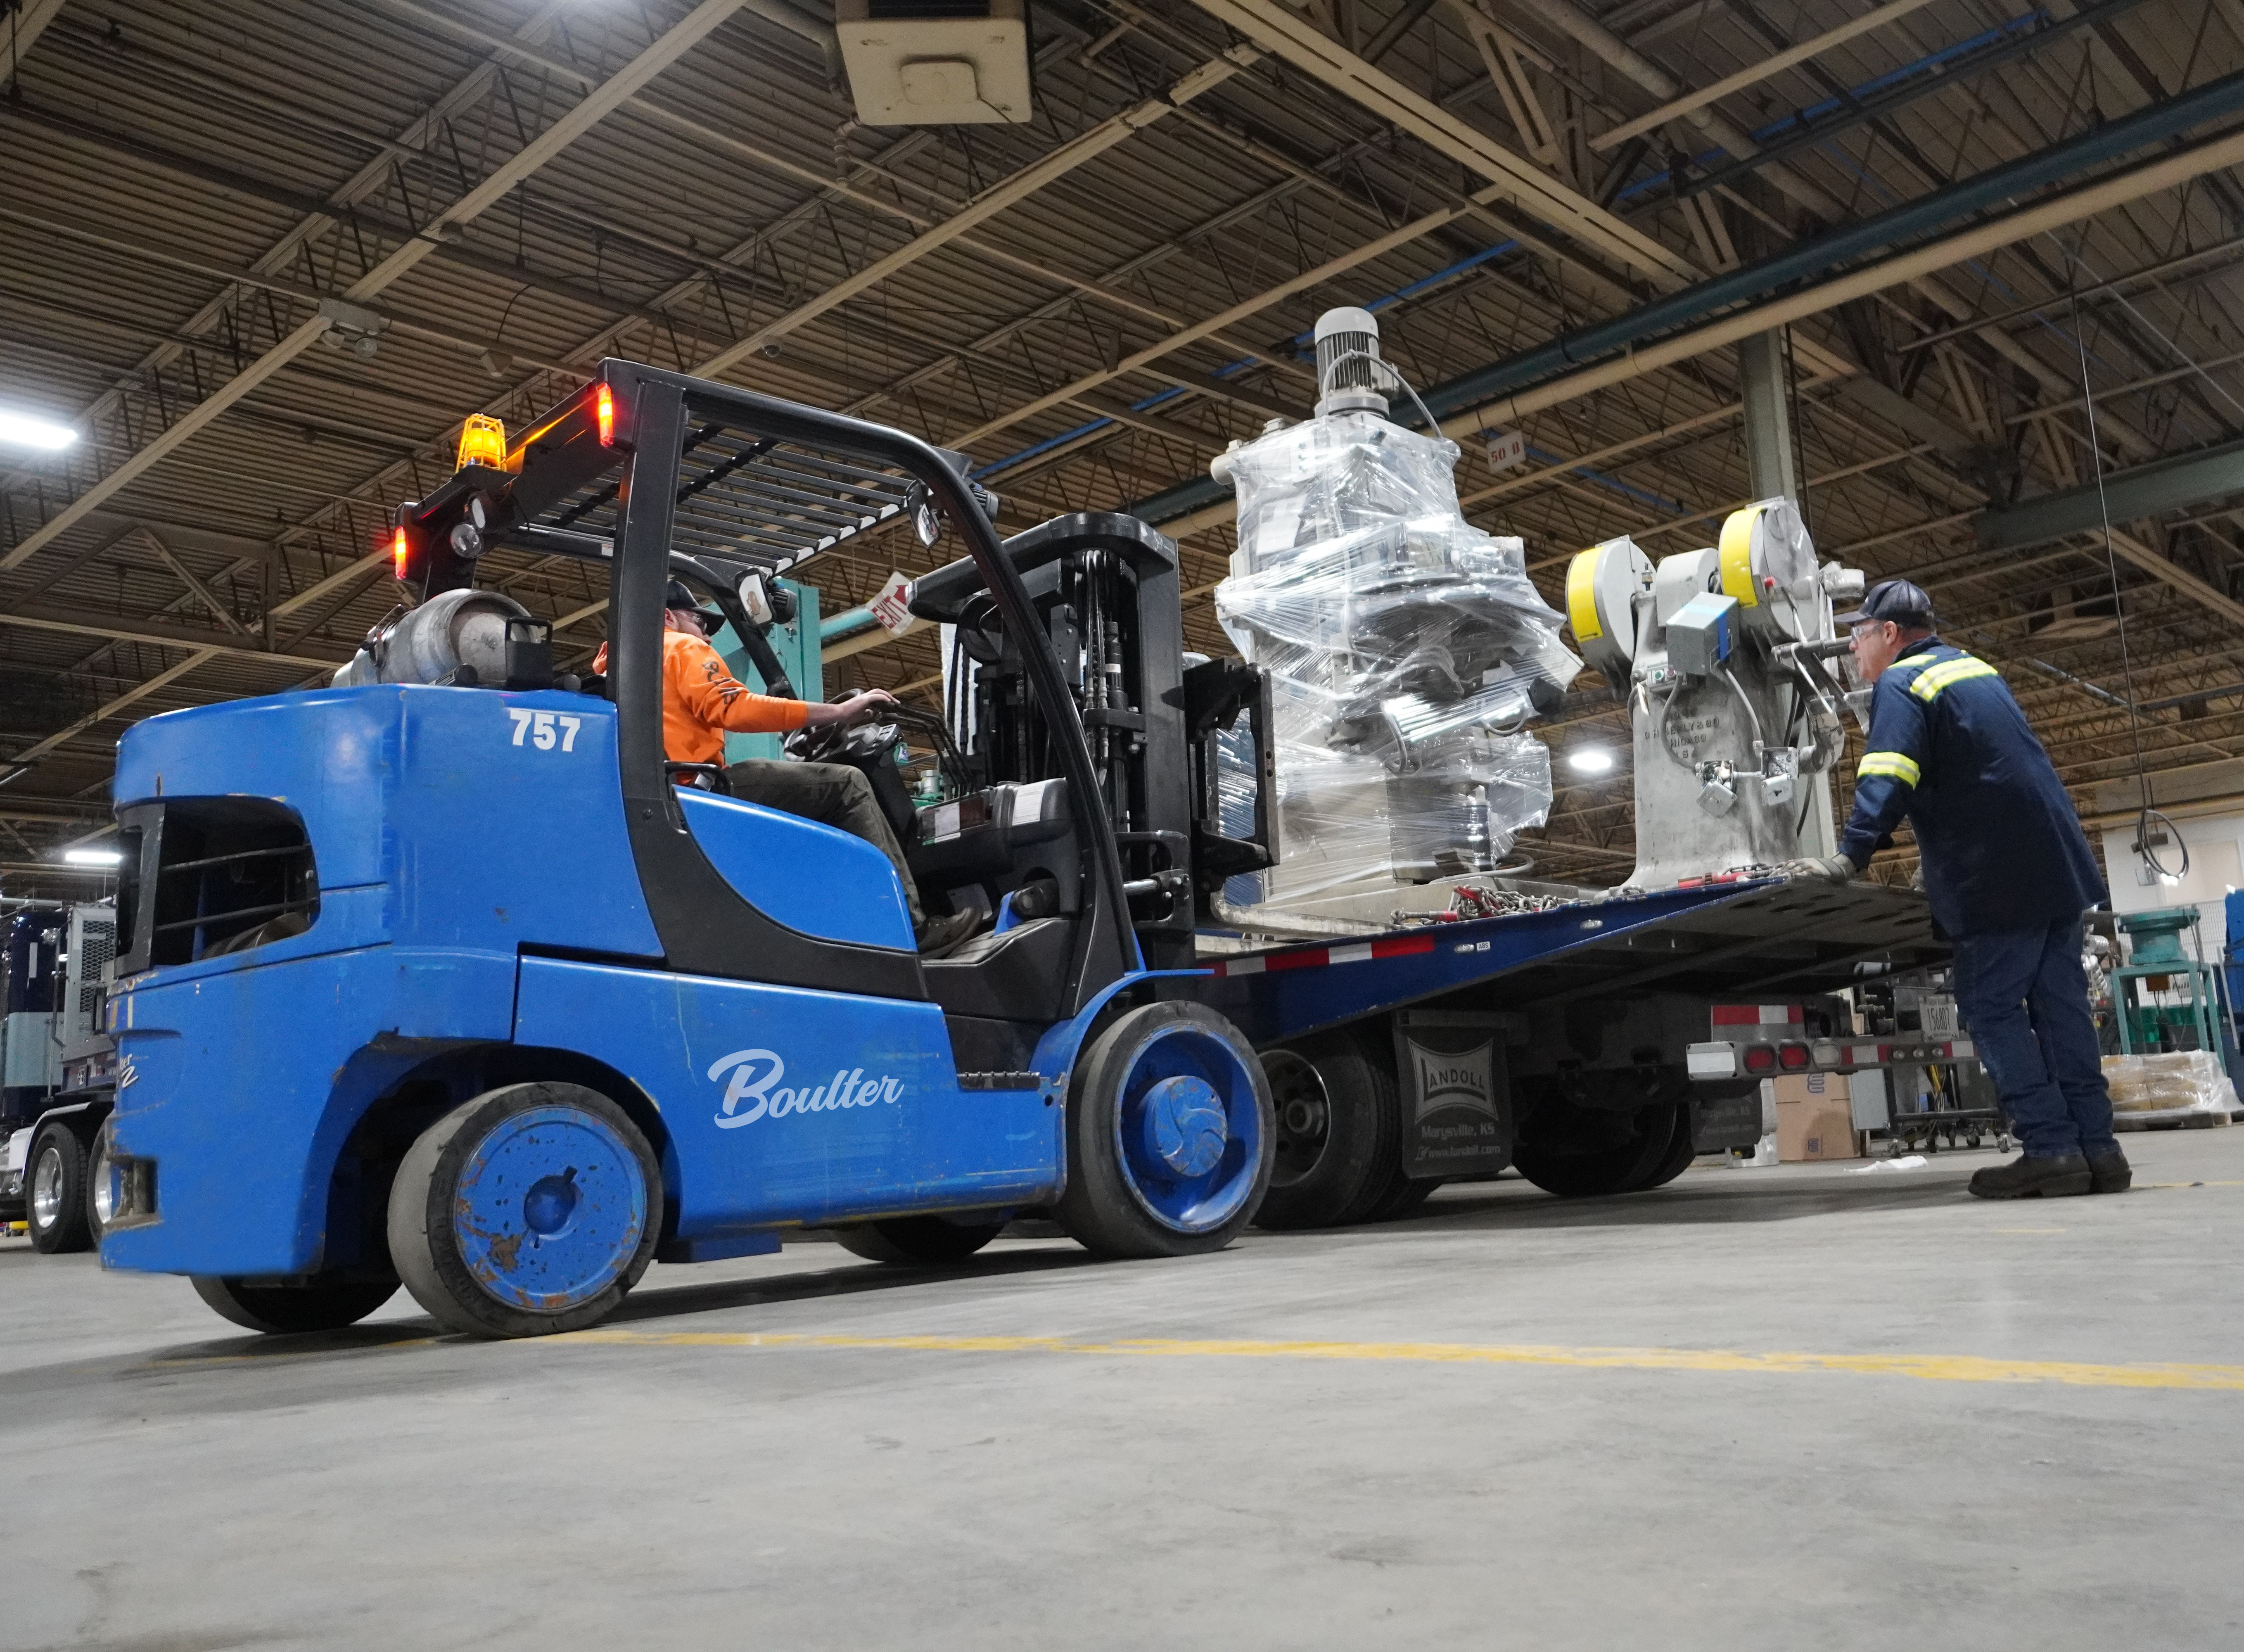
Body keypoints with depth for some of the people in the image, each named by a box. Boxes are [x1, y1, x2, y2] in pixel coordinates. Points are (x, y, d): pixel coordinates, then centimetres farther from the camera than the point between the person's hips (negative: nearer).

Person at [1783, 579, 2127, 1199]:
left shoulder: (1901, 683, -8)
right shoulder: (1975, 669, 21)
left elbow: (1886, 781, -24)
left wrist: (1849, 857, -31)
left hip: (1998, 875, -8)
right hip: (2057, 862, 9)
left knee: (1991, 1008, -4)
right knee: (2060, 1005, 8)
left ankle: (2050, 1148, -8)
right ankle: (2095, 1145, 7)